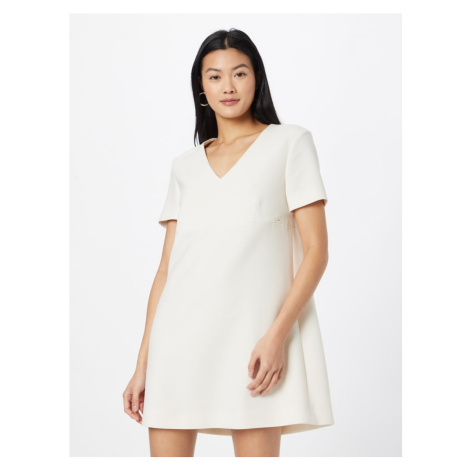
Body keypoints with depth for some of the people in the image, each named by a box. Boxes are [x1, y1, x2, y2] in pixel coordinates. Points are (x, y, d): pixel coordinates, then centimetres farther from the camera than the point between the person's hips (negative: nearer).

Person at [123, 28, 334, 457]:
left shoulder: (290, 143, 7)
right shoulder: (186, 165, 17)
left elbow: (316, 250, 0)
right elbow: (166, 268, 15)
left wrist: (277, 334, -12)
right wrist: (143, 363, 9)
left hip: (252, 333, -3)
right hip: (180, 336, 3)